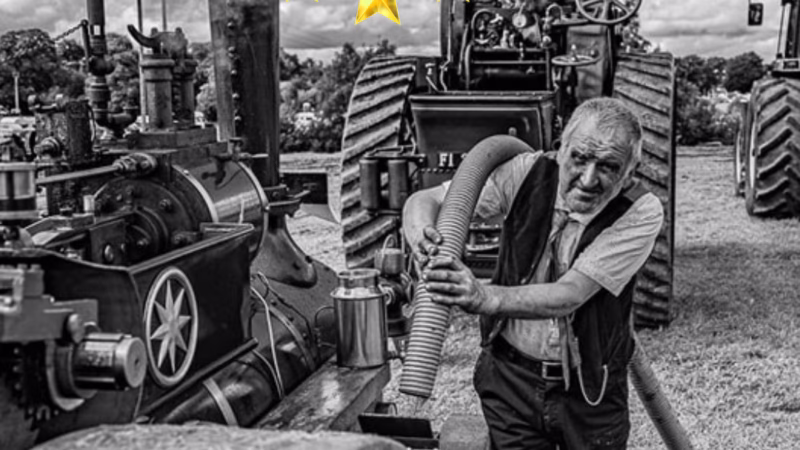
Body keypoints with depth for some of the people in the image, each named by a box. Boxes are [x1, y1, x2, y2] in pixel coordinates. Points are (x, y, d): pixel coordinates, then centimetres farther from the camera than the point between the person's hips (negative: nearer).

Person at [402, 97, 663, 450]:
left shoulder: (641, 212, -19)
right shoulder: (528, 174, -14)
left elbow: (569, 296, -29)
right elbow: (424, 200, -12)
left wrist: (485, 297, -46)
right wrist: (422, 241, -36)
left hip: (590, 390, 0)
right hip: (510, 375, 1)